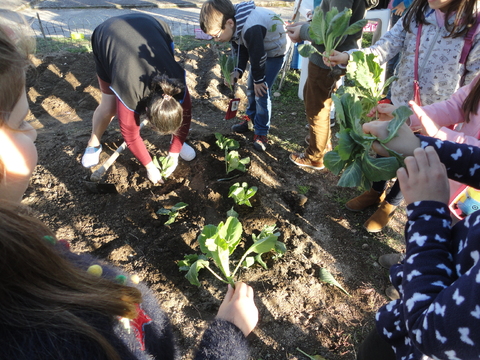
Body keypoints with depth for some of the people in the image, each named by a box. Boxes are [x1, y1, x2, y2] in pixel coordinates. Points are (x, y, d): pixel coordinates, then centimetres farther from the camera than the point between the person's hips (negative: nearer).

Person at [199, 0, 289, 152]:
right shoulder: (234, 25, -13)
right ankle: (251, 119, 32)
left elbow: (258, 56, -29)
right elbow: (240, 49, -1)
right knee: (251, 86, 13)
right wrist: (238, 70, -13)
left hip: (275, 50, -8)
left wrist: (259, 80, -16)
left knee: (262, 91, -13)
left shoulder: (251, 29, -40)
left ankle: (261, 133, -2)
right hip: (258, 49, 8)